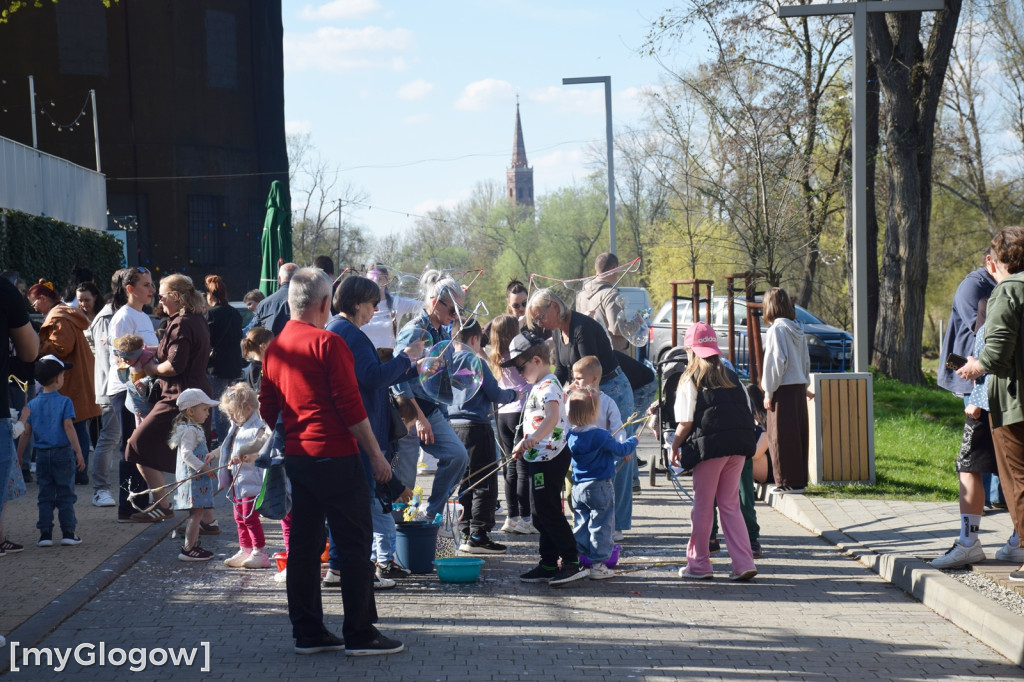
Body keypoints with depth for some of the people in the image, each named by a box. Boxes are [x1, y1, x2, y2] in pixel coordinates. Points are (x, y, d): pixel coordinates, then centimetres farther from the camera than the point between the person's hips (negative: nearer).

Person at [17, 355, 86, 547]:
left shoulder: (32, 405, 4)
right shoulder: (64, 402, -7)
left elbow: (25, 432, 2)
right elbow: (68, 427, -14)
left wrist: (18, 457, 9)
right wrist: (79, 453, -13)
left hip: (42, 455, 3)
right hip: (63, 453, -3)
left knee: (45, 496, 8)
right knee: (65, 494, 4)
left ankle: (45, 534, 5)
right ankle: (68, 533, 3)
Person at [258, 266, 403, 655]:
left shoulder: (275, 347, 9)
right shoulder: (328, 344, -13)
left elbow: (267, 408, 15)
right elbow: (350, 406, -15)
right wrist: (376, 454, -8)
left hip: (296, 458, 7)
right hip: (336, 457, -7)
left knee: (304, 544, 10)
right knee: (354, 544, -1)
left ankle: (307, 632, 13)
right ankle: (359, 633, 1)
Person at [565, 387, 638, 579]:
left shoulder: (572, 435, 2)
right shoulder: (600, 436, -19)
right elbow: (621, 450, -7)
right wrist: (632, 441, 12)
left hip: (578, 489, 6)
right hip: (600, 487, -6)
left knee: (580, 525, 14)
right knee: (600, 525, 2)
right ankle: (597, 565, 3)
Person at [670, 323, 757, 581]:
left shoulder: (691, 380, -1)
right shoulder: (731, 377, 16)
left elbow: (685, 422, -6)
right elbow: (747, 413, 13)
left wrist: (675, 447, 6)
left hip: (710, 444, -5)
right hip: (739, 445, 5)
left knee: (702, 506, 7)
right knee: (730, 505, 11)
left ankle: (699, 564, 15)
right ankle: (743, 563, 2)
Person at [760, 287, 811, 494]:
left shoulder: (777, 329, -12)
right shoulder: (797, 329, 12)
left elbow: (775, 362, -15)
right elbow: (806, 360, 17)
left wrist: (769, 392, -11)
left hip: (783, 390, -8)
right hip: (799, 387, 8)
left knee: (781, 437, -3)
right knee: (798, 435, 12)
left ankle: (788, 482, -2)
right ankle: (800, 479, 16)